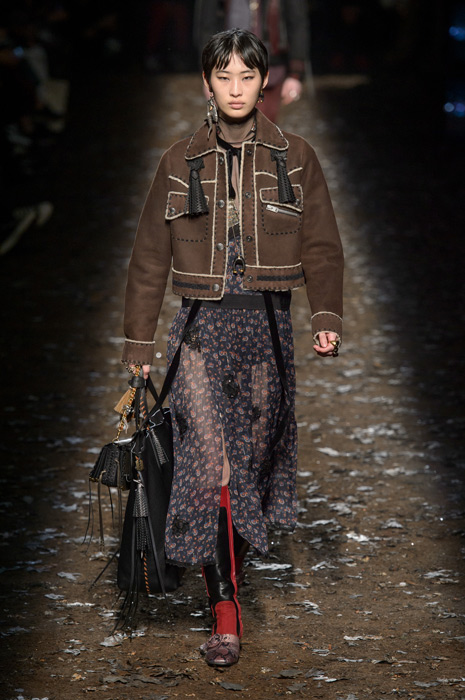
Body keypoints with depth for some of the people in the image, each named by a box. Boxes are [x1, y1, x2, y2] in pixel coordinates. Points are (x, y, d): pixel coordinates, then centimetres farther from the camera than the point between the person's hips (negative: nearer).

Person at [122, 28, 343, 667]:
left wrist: (328, 317, -11)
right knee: (209, 464, -14)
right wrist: (139, 344, 8)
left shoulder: (296, 159, 7)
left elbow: (322, 248, 5)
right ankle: (224, 612, -12)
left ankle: (230, 575, 27)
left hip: (268, 326, 1)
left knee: (253, 461, 6)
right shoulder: (180, 163, 7)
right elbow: (150, 258, 11)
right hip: (202, 326, -1)